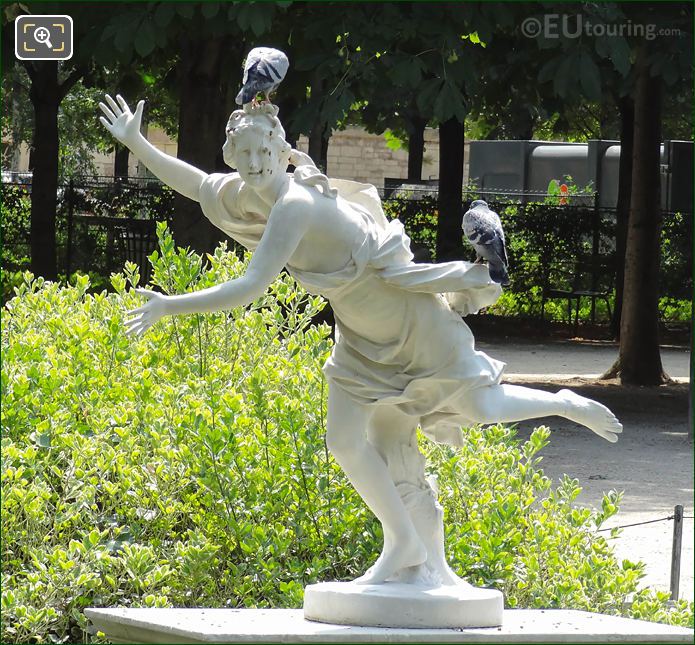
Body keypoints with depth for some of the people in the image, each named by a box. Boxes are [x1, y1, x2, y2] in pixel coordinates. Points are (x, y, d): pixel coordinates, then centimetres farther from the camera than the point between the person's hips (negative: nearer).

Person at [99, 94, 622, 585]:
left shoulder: (294, 206, -34)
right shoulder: (242, 193, -8)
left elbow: (251, 289, -38)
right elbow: (194, 184, 12)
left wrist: (168, 307, -34)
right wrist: (135, 142, 5)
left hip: (410, 318, -8)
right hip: (361, 334, 8)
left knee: (482, 409, 7)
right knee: (345, 442, 3)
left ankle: (568, 405, 35)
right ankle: (404, 543, 19)